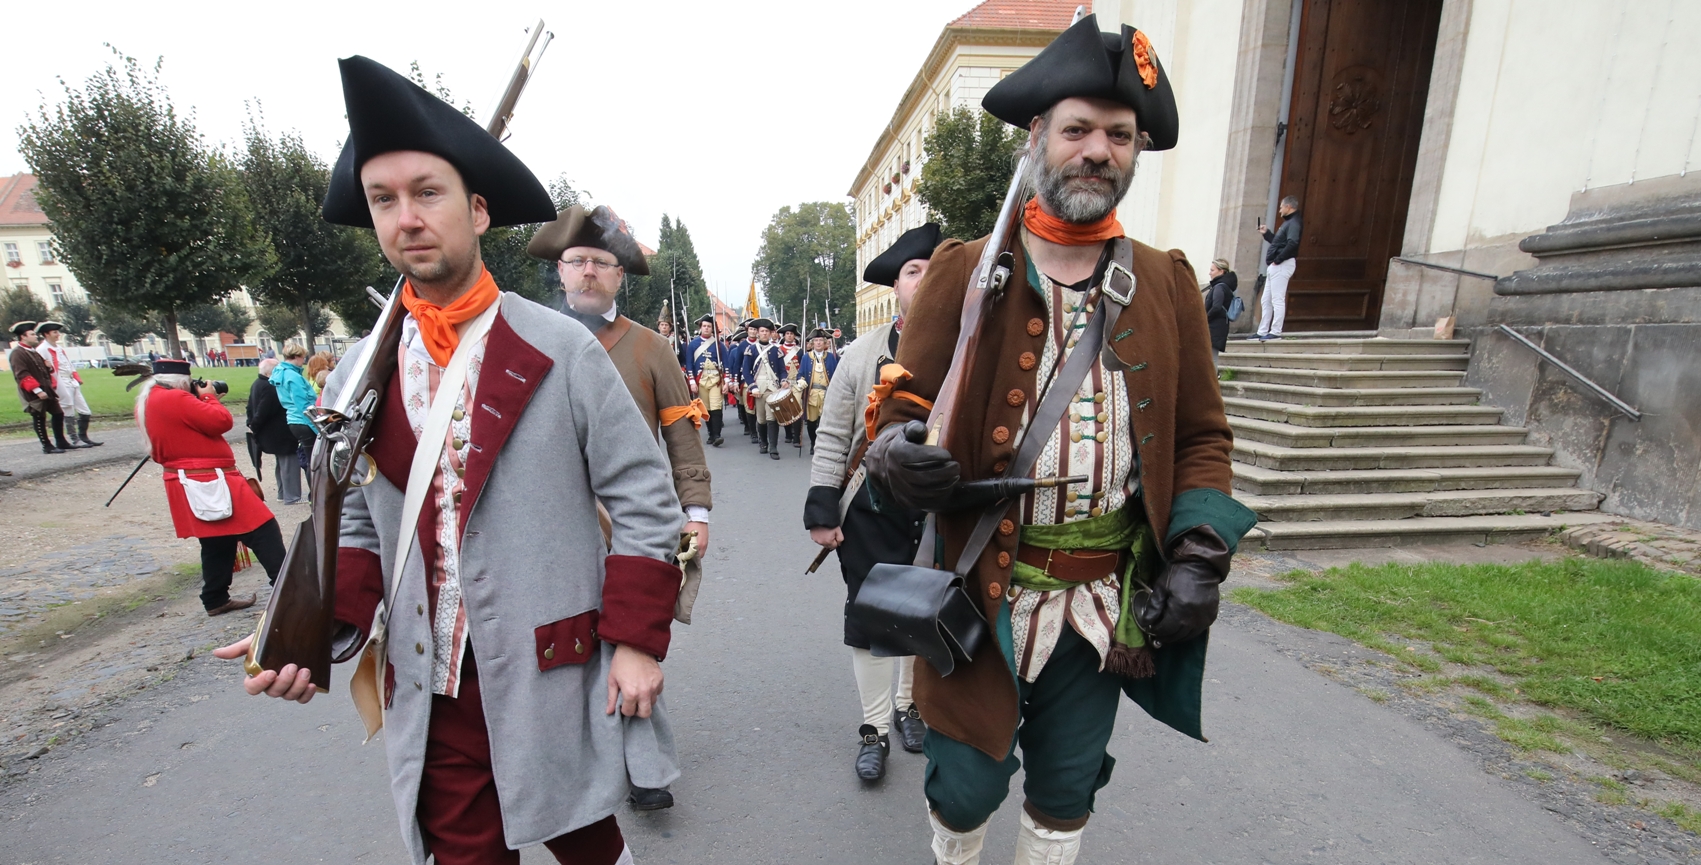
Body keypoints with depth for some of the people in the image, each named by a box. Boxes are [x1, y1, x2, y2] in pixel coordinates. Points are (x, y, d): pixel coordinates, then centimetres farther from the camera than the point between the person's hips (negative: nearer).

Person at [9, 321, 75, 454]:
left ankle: (61, 442, 18)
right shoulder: (17, 353, -13)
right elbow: (22, 375, -21)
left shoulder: (33, 351, 17)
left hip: (46, 390, 9)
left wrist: (49, 367, 3)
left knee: (58, 413, 11)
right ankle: (47, 446, 6)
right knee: (39, 419, -1)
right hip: (33, 394, -9)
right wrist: (37, 390, -26)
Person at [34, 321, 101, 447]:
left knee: (86, 412, 8)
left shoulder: (60, 349, 19)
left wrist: (77, 379, 12)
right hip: (61, 386, -8)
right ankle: (75, 440, 3)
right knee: (68, 413, -2)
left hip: (72, 384, 8)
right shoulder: (41, 350, -7)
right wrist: (53, 385, -18)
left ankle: (84, 437, 18)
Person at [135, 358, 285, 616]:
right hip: (210, 482, -10)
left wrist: (201, 400, 12)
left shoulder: (146, 403, 14)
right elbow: (222, 421, -18)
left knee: (217, 543, 18)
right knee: (263, 531, -8)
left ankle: (216, 600, 23)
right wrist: (209, 397, -2)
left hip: (190, 483, 10)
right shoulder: (174, 398, -16)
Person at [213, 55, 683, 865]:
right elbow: (360, 527, 11)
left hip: (555, 680, -3)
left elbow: (644, 501, -9)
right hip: (429, 691, 3)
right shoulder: (359, 376, 3)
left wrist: (636, 642, -11)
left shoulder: (563, 351, -10)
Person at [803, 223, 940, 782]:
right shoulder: (863, 351, 0)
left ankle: (910, 705, 43)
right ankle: (875, 728, 29)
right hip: (873, 509, 0)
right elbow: (833, 436, 0)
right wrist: (822, 508, -5)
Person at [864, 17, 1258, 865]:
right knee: (966, 785, 13)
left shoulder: (1168, 283, 6)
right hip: (981, 591, -2)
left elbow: (1201, 436, 7)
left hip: (1109, 599, 3)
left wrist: (1198, 558, -5)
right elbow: (903, 404, -4)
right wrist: (896, 455, -27)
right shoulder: (962, 271, -3)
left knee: (1066, 793, 20)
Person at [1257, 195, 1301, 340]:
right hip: (1275, 266, 11)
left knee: (1277, 300, -11)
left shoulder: (1294, 223, -11)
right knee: (1266, 300, 11)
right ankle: (1262, 332, 15)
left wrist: (1277, 260, -21)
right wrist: (1266, 233, 23)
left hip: (1282, 265, -11)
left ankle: (1275, 332, -10)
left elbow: (1292, 244, -26)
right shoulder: (1288, 222, 21)